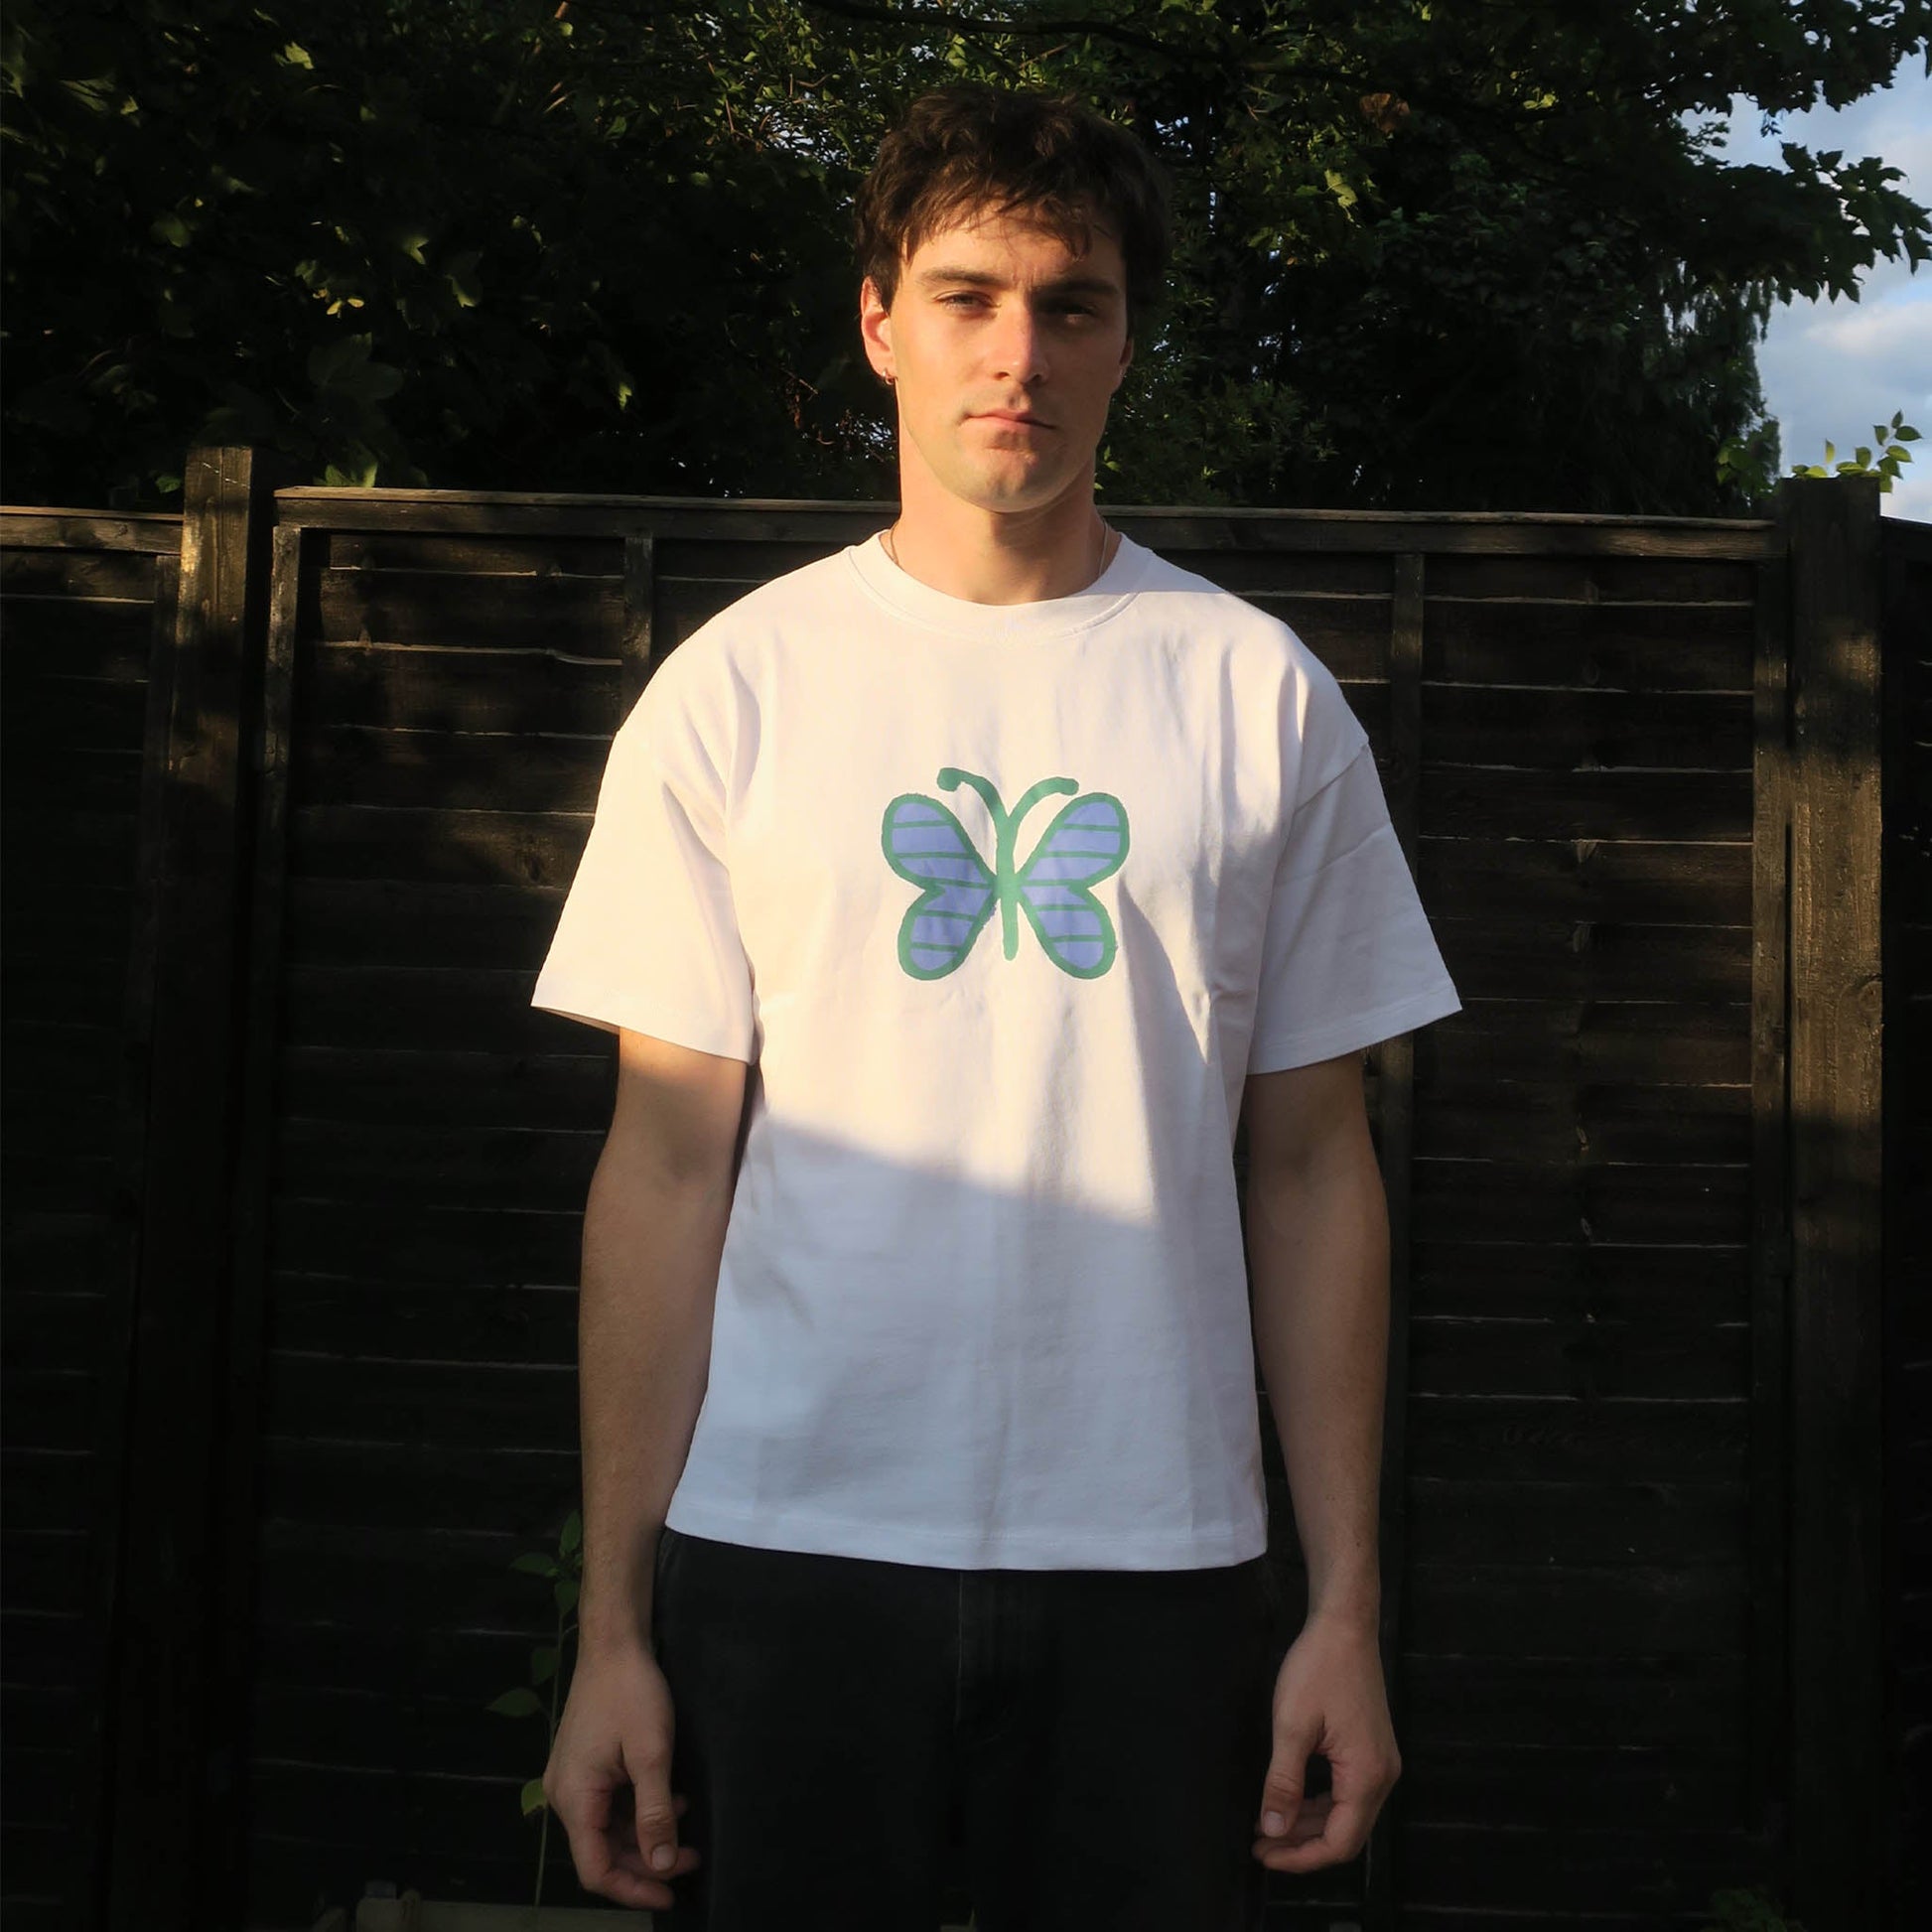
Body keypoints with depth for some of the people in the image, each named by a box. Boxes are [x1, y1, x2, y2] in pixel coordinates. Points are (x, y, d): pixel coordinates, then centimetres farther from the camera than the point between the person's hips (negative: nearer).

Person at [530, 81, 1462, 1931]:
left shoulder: (1260, 695, 4)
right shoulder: (731, 688, 2)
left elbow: (1314, 1168, 4)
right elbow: (667, 1166, 1)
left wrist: (1348, 1603, 1)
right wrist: (611, 1625, -1)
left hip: (1158, 1565, 1)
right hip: (784, 1547, 0)